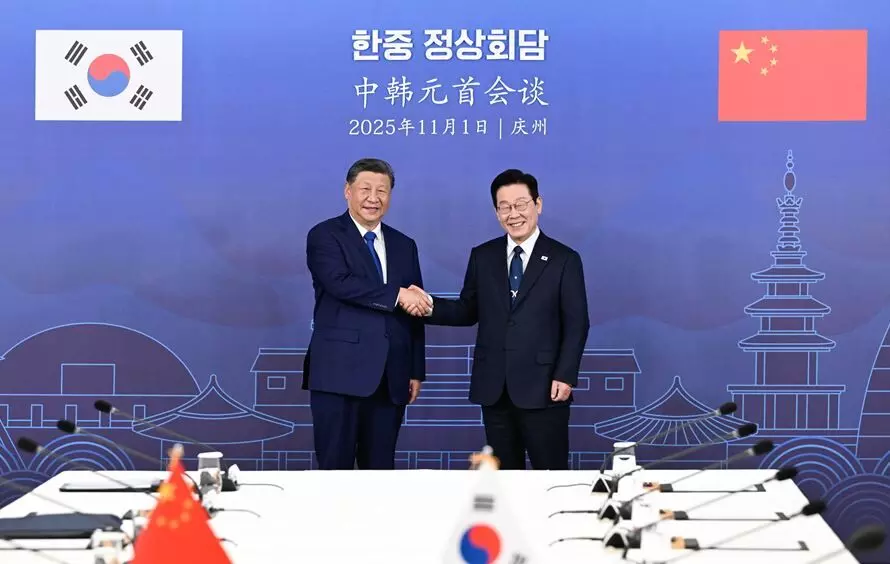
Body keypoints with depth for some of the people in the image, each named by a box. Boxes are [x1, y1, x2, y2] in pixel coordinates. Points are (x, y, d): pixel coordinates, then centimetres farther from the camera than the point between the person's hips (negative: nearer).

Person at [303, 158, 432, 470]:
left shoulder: (404, 245, 16)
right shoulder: (324, 236, 0)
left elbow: (415, 309, 16)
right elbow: (340, 283, -18)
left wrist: (416, 371, 12)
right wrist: (396, 295, -17)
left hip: (390, 377, 5)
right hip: (340, 373, -5)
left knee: (380, 468, 9)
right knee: (335, 467, -3)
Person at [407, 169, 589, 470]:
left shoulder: (564, 259, -1)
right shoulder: (482, 256, 9)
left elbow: (576, 324, -3)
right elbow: (468, 311, 11)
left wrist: (565, 376, -12)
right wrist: (430, 307, -8)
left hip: (542, 388, -3)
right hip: (493, 388, 4)